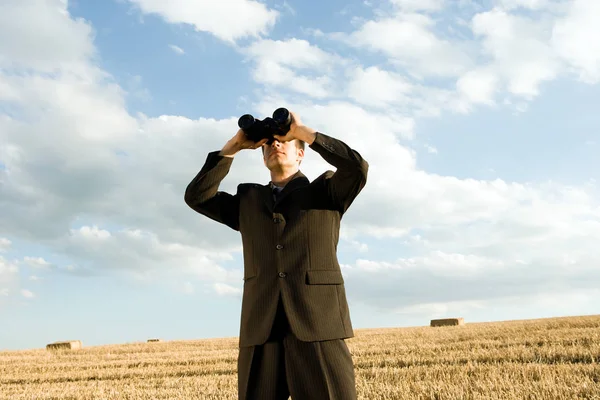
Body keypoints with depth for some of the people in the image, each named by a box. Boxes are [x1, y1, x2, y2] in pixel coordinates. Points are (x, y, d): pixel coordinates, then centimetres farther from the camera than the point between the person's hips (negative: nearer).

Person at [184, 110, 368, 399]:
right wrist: (233, 146, 11)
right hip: (261, 330, 3)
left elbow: (357, 167, -4)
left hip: (318, 324, -2)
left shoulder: (326, 191, 15)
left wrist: (305, 131, 2)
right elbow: (196, 196, 12)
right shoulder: (248, 201, 24)